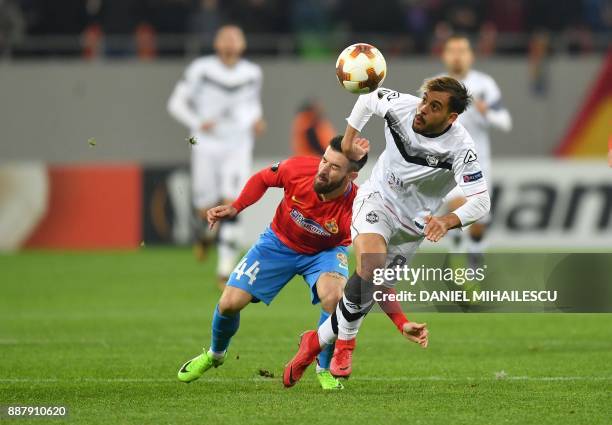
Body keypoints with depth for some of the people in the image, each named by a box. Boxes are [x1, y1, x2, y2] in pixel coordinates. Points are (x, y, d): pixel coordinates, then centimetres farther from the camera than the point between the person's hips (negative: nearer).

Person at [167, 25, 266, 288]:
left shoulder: (252, 74, 4)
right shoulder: (201, 70, -7)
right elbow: (176, 103, -4)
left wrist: (256, 120, 1)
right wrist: (197, 123, -19)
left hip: (238, 147, 1)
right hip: (207, 146, -1)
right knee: (206, 210, -1)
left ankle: (225, 271, -9)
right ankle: (205, 234, 39)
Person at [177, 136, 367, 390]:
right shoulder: (298, 168, -30)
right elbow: (262, 179, -5)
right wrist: (235, 208, -16)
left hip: (324, 252, -2)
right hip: (279, 243, 2)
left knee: (334, 298, -33)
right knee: (229, 303, -4)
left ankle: (325, 370, -5)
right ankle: (215, 354, 33)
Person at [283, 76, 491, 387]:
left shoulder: (460, 148, -25)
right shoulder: (400, 106, -18)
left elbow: (480, 201, -28)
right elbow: (368, 98, 6)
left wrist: (447, 221, -46)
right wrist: (349, 140, 7)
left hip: (412, 224, 0)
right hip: (376, 199, 0)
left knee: (368, 295, 3)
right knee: (372, 265, -29)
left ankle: (316, 342, 30)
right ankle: (344, 342, -10)